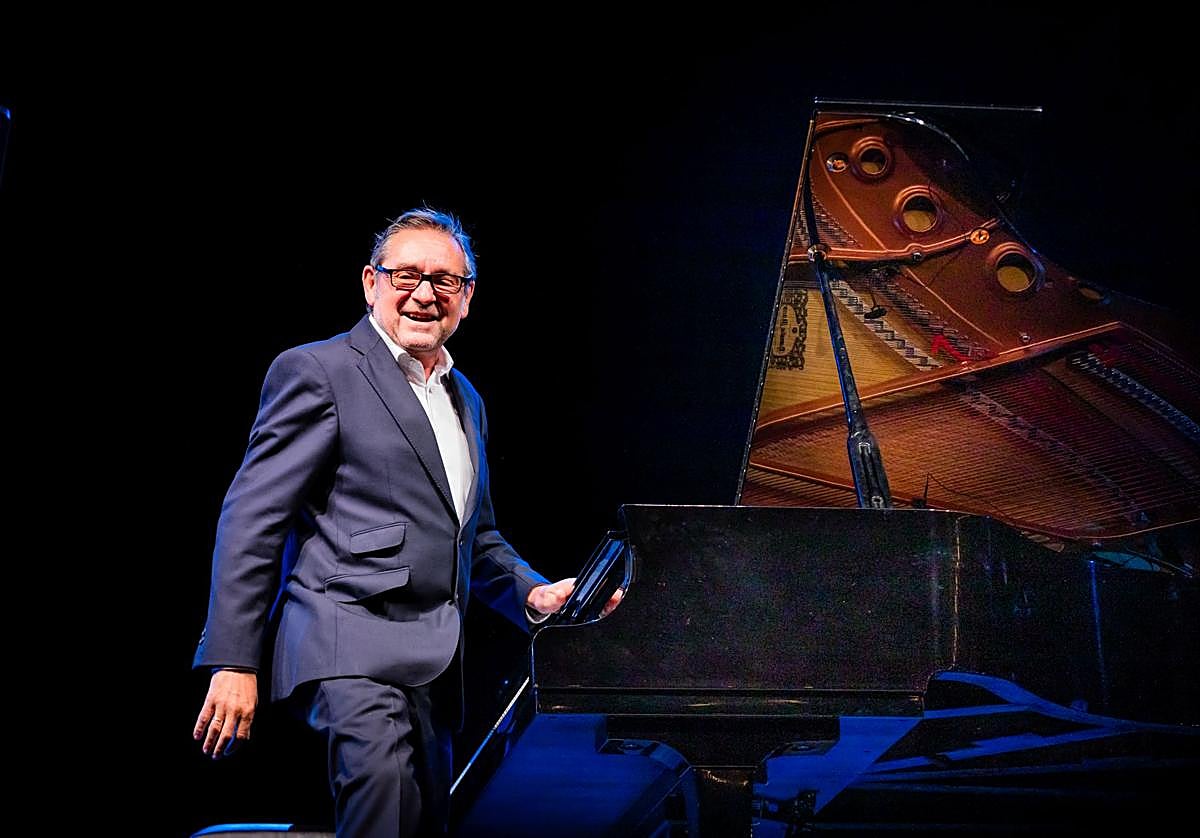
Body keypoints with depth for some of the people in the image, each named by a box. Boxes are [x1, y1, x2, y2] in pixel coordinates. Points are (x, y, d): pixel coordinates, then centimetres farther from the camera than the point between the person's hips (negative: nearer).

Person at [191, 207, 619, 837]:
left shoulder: (466, 400, 21)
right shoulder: (318, 371, -3)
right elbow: (251, 518, -7)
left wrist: (533, 594, 12)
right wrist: (234, 663, -13)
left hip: (434, 663, 8)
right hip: (348, 643, -8)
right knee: (381, 768, -33)